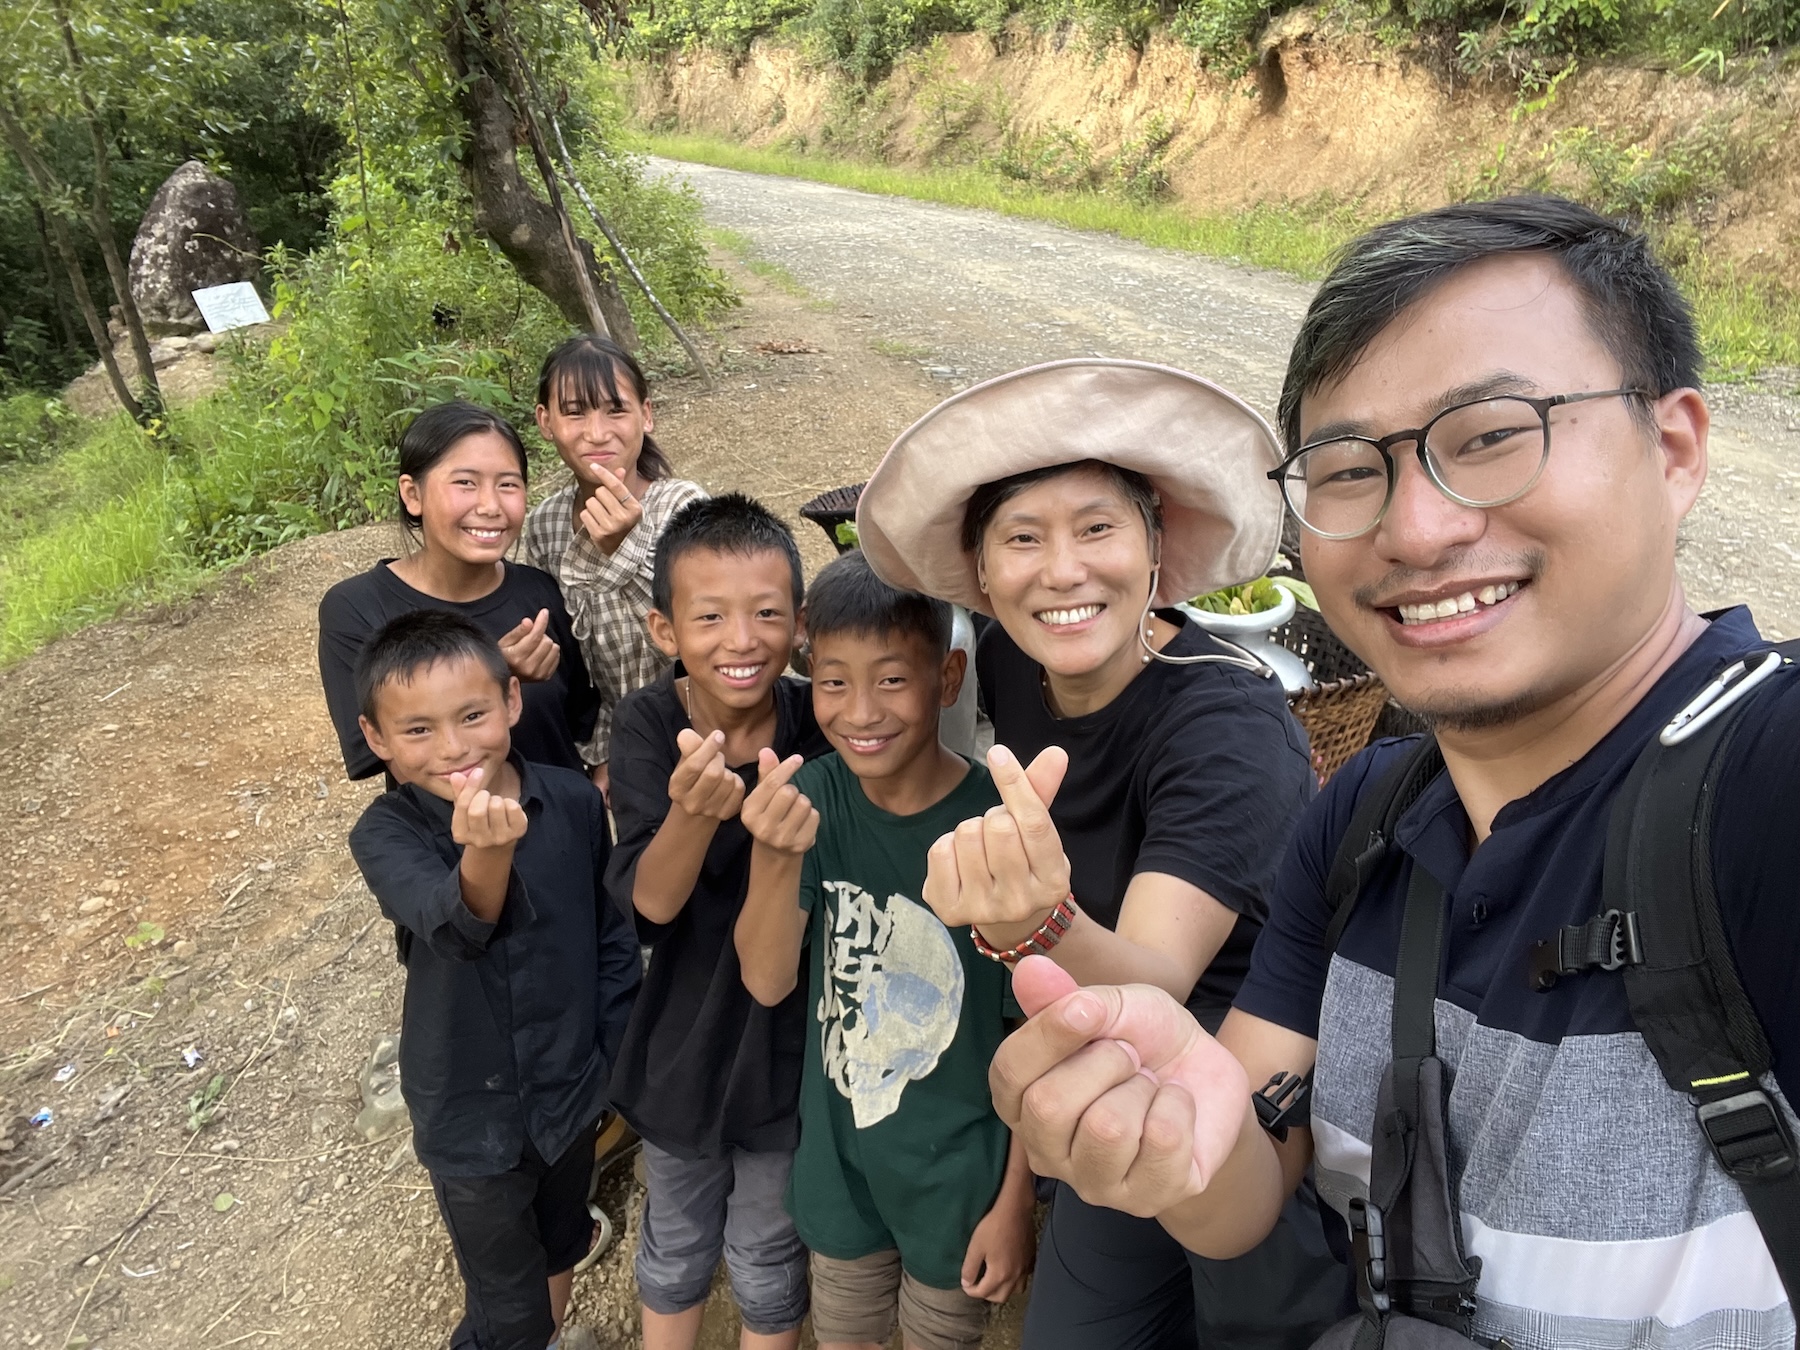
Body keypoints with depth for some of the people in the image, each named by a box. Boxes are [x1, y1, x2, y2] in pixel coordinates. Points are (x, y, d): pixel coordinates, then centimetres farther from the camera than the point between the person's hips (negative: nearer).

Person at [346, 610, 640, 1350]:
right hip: (471, 1111, -3)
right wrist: (486, 849, -63)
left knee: (560, 1247, 28)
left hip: (570, 1085, 3)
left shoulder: (574, 800, -15)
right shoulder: (385, 833, -21)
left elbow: (612, 934, -2)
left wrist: (616, 1053, 2)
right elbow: (452, 923, -42)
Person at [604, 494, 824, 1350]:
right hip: (682, 1037, 1)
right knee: (674, 1246, 25)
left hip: (787, 1038, 0)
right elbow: (651, 903, -25)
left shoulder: (817, 722, -19)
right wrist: (694, 810, -44)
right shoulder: (646, 724, -19)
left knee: (767, 1259, 21)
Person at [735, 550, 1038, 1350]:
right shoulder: (816, 796, -13)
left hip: (959, 1172, -3)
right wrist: (776, 860, -35)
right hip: (838, 1157, 3)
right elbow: (768, 982, -16)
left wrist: (1015, 1201, -7)